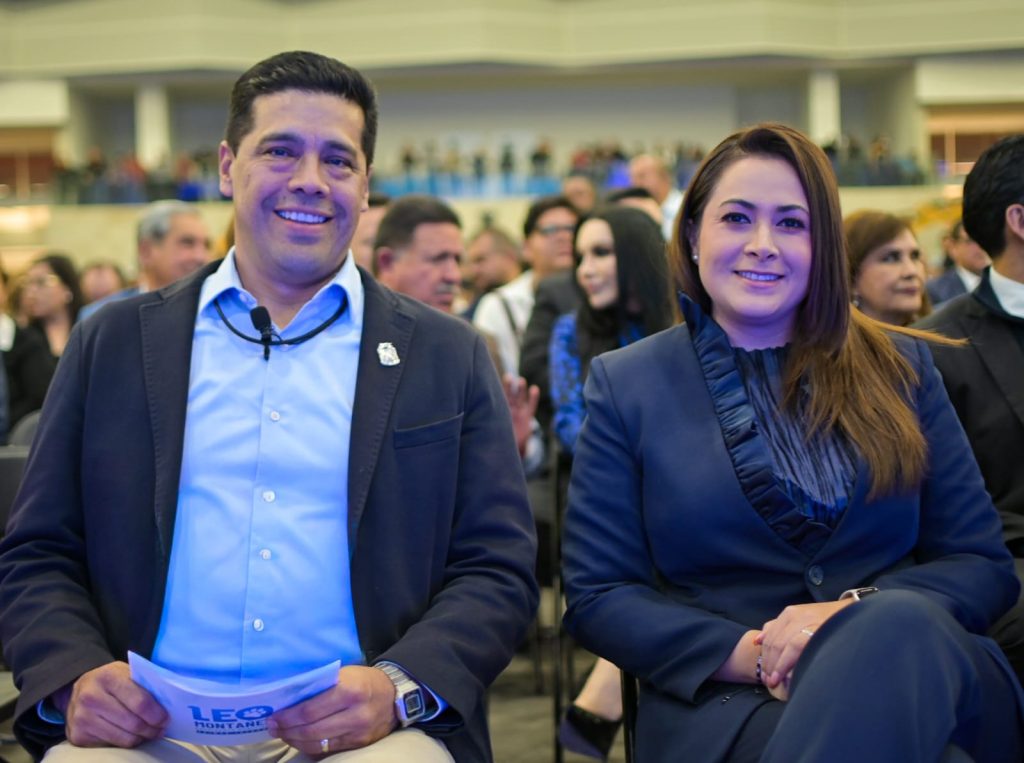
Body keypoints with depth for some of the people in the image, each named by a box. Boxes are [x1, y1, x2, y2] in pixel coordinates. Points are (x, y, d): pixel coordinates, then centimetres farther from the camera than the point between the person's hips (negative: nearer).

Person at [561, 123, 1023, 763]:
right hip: (727, 701, -2)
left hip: (916, 661, 2)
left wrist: (856, 614, -13)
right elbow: (597, 596, 4)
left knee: (896, 623, -36)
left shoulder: (901, 367, 13)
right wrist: (751, 655, -14)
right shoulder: (627, 385, 9)